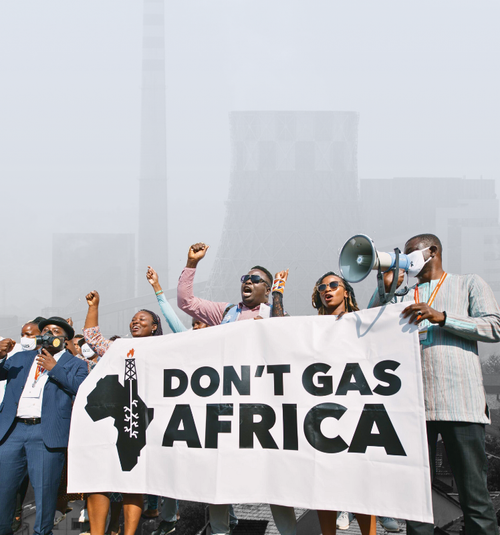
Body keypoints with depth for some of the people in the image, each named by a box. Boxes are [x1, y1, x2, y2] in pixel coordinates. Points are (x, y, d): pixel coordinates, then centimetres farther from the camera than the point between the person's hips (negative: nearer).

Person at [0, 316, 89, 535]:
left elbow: (82, 388, -7)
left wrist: (54, 368, -9)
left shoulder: (74, 364, 9)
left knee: (44, 490, -1)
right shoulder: (21, 358, 21)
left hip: (46, 434, -4)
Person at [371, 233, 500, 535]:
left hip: (460, 402, -3)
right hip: (414, 403, 3)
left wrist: (441, 316, -10)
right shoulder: (404, 294, 22)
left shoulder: (469, 284, 13)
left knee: (474, 493, -2)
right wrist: (386, 287, 2)